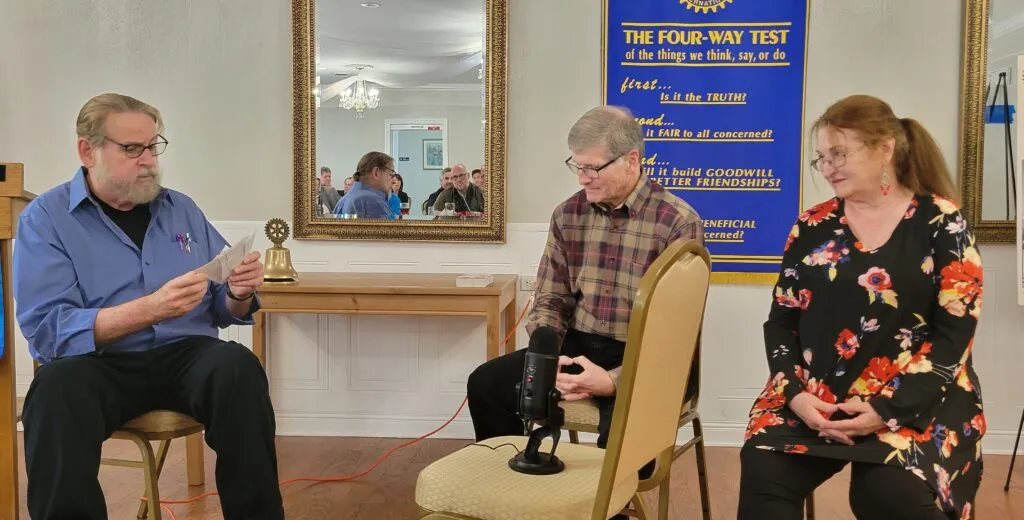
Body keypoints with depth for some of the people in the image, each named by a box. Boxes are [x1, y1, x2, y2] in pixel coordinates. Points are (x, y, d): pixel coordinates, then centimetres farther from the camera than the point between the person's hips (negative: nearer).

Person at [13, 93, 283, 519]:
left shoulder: (181, 209, 14)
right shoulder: (45, 218, 1)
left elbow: (224, 310, 15)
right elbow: (46, 329, -12)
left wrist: (239, 294, -10)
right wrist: (151, 309, -24)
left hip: (186, 354, 3)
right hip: (101, 363, -3)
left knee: (238, 368, -31)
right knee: (58, 388, -37)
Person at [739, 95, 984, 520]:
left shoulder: (942, 223, 0)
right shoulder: (812, 227, 9)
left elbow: (954, 334, -6)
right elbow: (781, 322, 8)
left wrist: (889, 409, -17)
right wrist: (795, 394, -11)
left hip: (916, 401, -2)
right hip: (815, 397, 3)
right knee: (762, 472, -25)